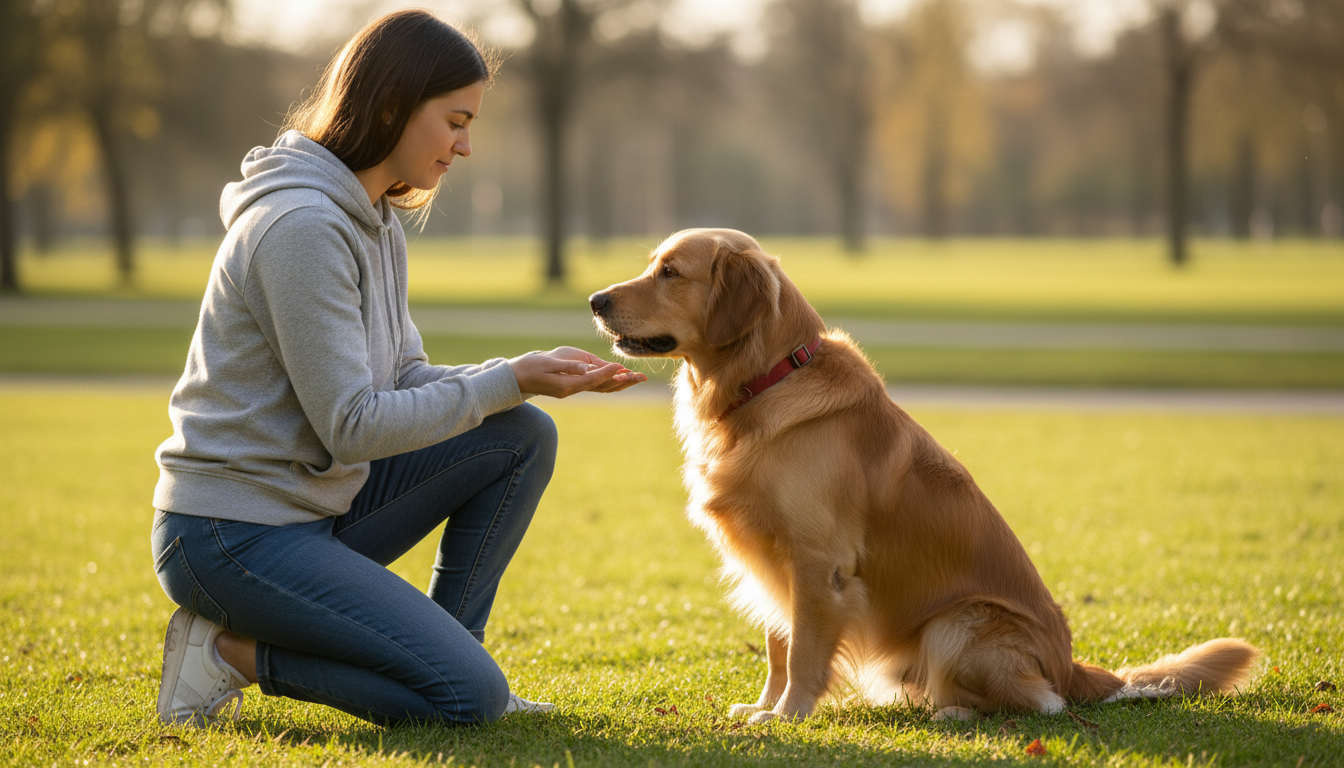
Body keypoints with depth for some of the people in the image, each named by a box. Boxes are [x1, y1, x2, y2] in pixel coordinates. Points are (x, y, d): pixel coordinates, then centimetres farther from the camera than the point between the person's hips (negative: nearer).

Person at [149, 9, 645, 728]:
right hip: (232, 535, -9)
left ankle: (441, 655, 8)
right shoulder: (301, 225, -21)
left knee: (524, 436, 2)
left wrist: (533, 371, -4)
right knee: (472, 697, -16)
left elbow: (404, 384, 11)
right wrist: (510, 381, -18)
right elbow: (351, 426, -22)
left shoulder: (374, 222, 11)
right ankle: (231, 649, -4)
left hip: (318, 504, 10)